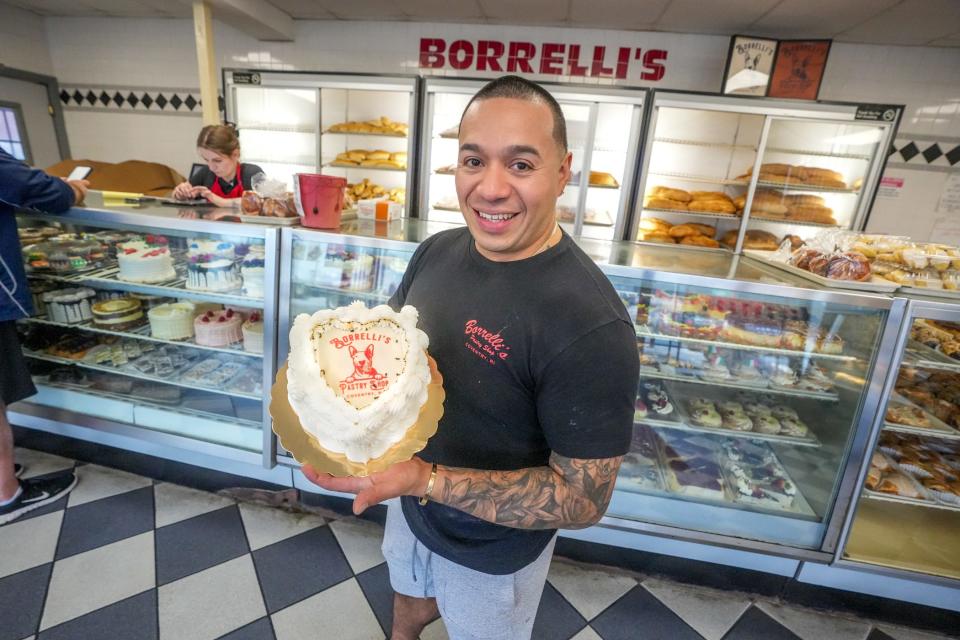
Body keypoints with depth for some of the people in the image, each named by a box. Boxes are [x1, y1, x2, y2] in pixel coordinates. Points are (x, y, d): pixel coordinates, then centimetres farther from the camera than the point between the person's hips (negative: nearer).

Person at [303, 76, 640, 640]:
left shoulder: (591, 325, -34)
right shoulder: (437, 250, -12)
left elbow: (585, 500, -27)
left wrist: (426, 479, -36)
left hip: (493, 553, -5)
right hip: (410, 507, 6)